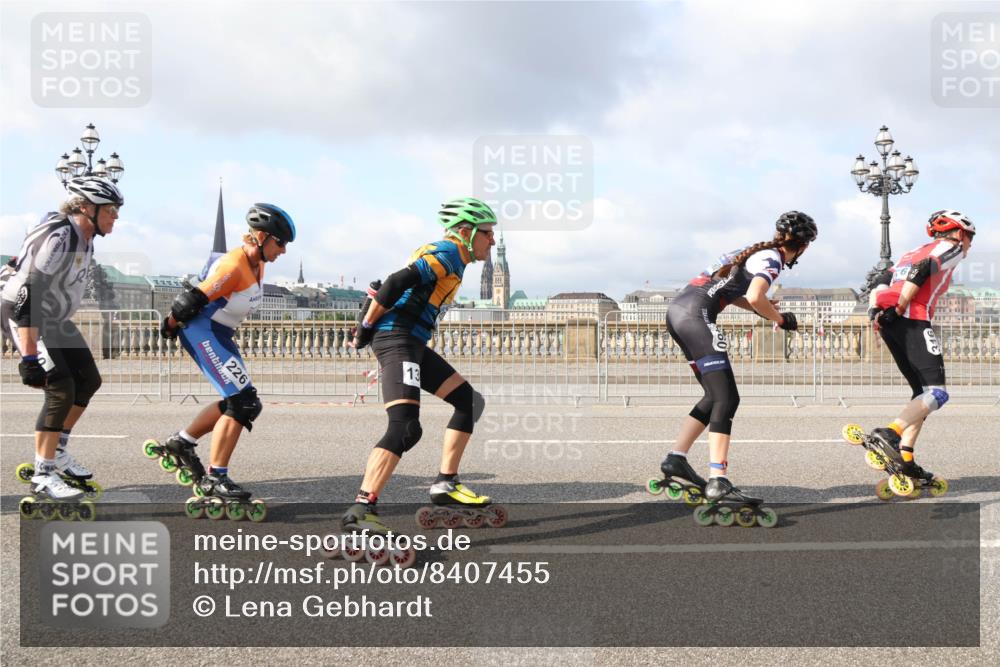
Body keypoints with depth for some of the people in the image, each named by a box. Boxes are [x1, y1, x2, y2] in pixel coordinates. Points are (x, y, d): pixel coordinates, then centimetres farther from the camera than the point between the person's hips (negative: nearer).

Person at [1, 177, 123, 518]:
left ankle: (57, 451, 22)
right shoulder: (57, 237, -28)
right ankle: (42, 475, -9)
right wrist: (29, 356, -34)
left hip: (54, 318, 10)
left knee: (88, 381, 8)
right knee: (61, 390, -17)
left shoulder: (84, 237, 1)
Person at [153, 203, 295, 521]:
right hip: (201, 331, -10)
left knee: (243, 403, 11)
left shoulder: (257, 265, 8)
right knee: (241, 401, -15)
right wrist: (172, 324, -5)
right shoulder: (233, 267, -23)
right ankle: (214, 480, -11)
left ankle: (180, 444, 23)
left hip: (219, 335, 10)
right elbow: (193, 299, -22)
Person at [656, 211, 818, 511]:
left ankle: (675, 461, 14)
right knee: (726, 399, -13)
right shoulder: (772, 258, -3)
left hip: (677, 310, 10)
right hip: (695, 313, -10)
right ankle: (718, 481, -21)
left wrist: (764, 310, 19)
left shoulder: (758, 251, 25)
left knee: (716, 396, 14)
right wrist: (781, 319, -1)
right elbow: (754, 297, -19)